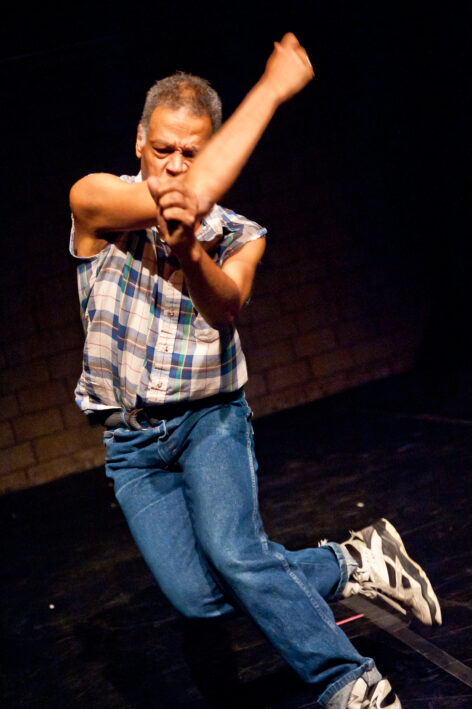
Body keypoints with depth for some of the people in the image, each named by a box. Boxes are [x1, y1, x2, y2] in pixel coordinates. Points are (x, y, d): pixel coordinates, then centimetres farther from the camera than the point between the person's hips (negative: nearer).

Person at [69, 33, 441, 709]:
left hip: (211, 418, 0)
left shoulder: (238, 235, -1)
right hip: (132, 439, 1)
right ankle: (351, 565, 5)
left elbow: (224, 307, -22)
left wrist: (190, 253, -45)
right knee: (198, 596, -12)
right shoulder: (95, 202, -10)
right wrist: (270, 88, -20)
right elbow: (196, 193, -25)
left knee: (234, 553, -25)